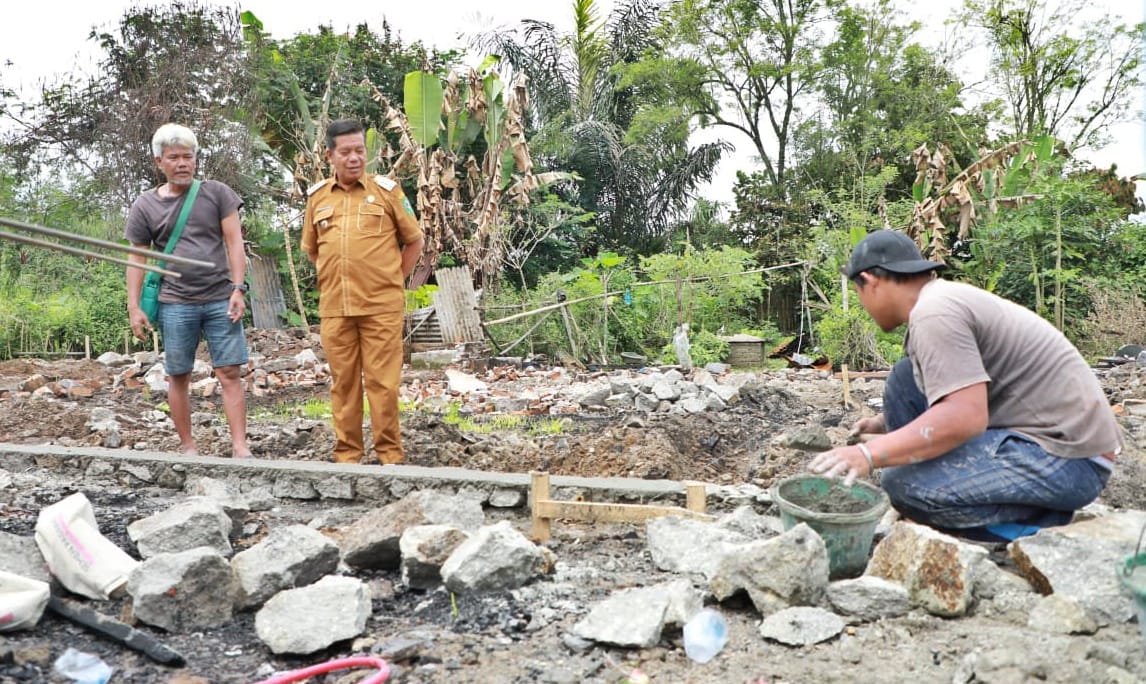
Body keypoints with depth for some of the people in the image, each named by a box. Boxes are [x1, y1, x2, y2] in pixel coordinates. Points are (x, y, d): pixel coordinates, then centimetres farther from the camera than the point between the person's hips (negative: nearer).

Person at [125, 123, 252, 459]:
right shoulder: (145, 206, 8)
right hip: (175, 304, 1)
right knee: (178, 377, 6)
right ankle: (187, 445, 17)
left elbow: (234, 242, 3)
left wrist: (238, 288, -6)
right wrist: (134, 307, 2)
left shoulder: (217, 193, 7)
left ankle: (240, 446, -3)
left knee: (230, 374, -4)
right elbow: (137, 259, 9)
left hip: (221, 299, 0)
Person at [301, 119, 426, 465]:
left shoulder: (386, 190, 2)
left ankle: (390, 454, 10)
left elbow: (414, 241, 8)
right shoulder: (317, 196, 10)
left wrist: (392, 280, 6)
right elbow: (311, 248, 23)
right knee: (343, 382, 8)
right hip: (334, 308, 3)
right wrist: (335, 279, 15)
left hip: (382, 306, -3)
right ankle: (347, 453, 18)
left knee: (383, 381, -1)